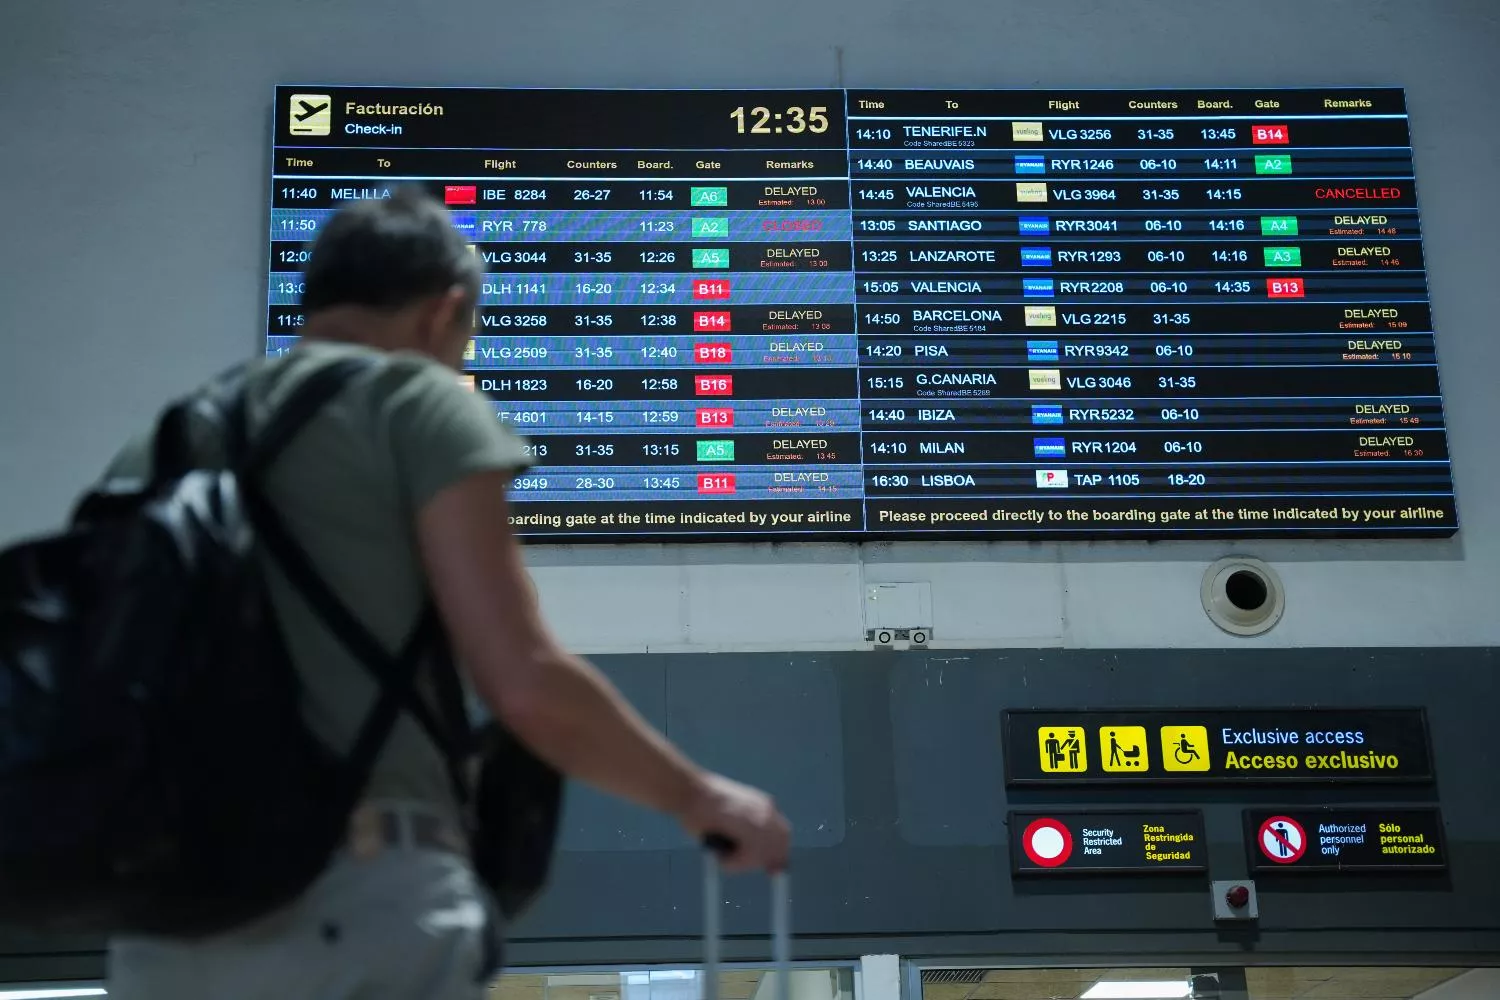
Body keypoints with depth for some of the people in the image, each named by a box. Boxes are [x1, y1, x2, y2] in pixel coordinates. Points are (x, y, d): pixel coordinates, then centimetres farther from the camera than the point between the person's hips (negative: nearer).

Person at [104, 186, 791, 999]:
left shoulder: (153, 451, 21)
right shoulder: (414, 401, 3)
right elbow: (526, 684, -6)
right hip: (364, 911, -6)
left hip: (166, 932, 6)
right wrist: (699, 797, 8)